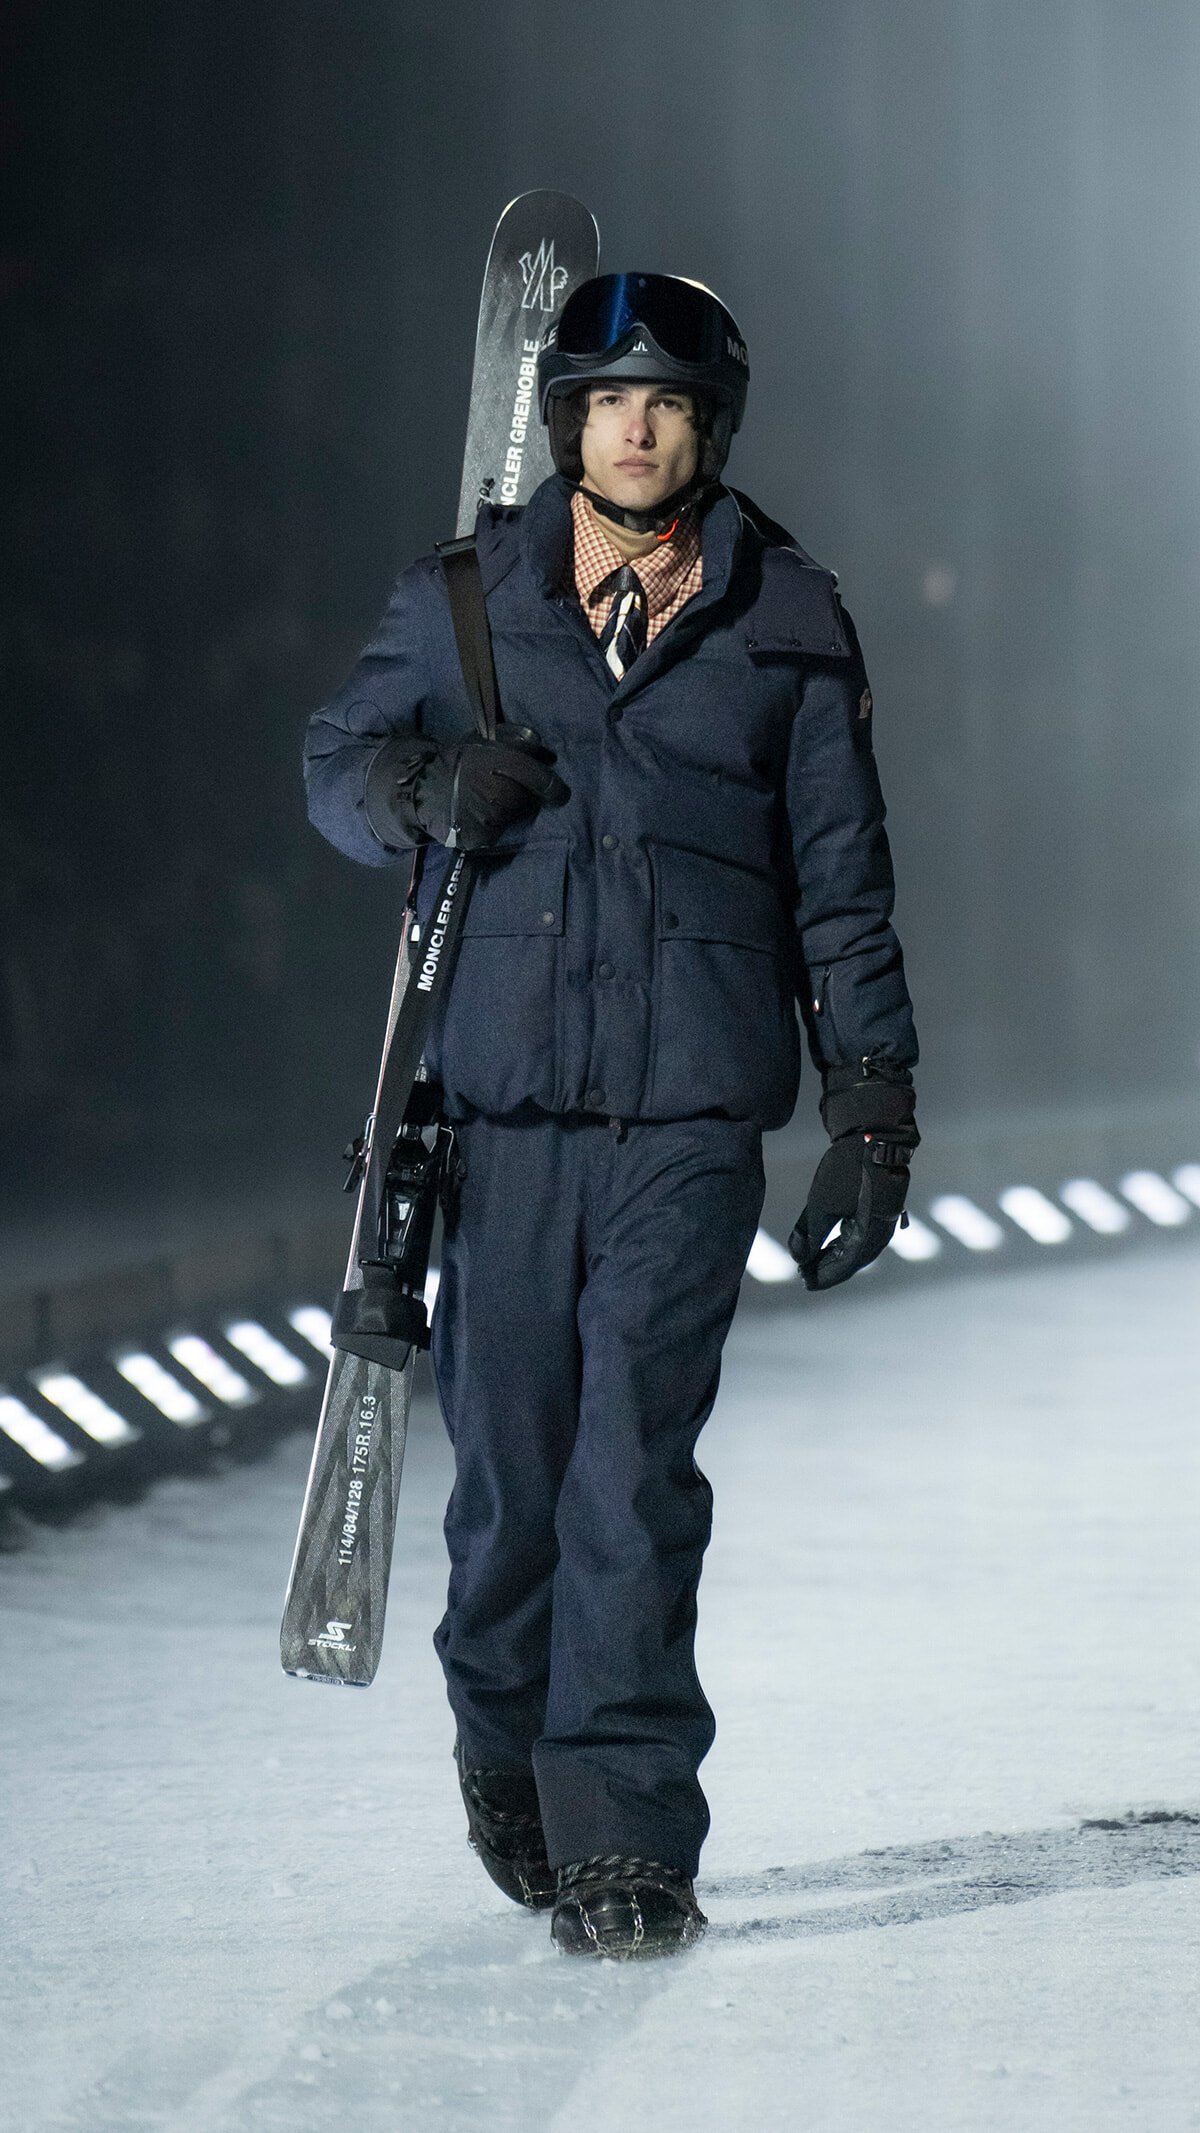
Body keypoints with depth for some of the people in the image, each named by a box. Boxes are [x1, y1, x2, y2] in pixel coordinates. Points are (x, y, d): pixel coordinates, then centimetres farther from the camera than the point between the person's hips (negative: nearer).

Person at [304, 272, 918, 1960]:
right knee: (509, 1461, 5)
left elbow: (842, 878, 10)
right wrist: (430, 785, -7)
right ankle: (506, 1741, 31)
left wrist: (875, 1110, 6)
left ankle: (623, 1836, -6)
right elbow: (335, 761, 17)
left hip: (694, 1110, -1)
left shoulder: (787, 621, 7)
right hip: (504, 1097, 2)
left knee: (636, 1470, -10)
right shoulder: (465, 597, 8)